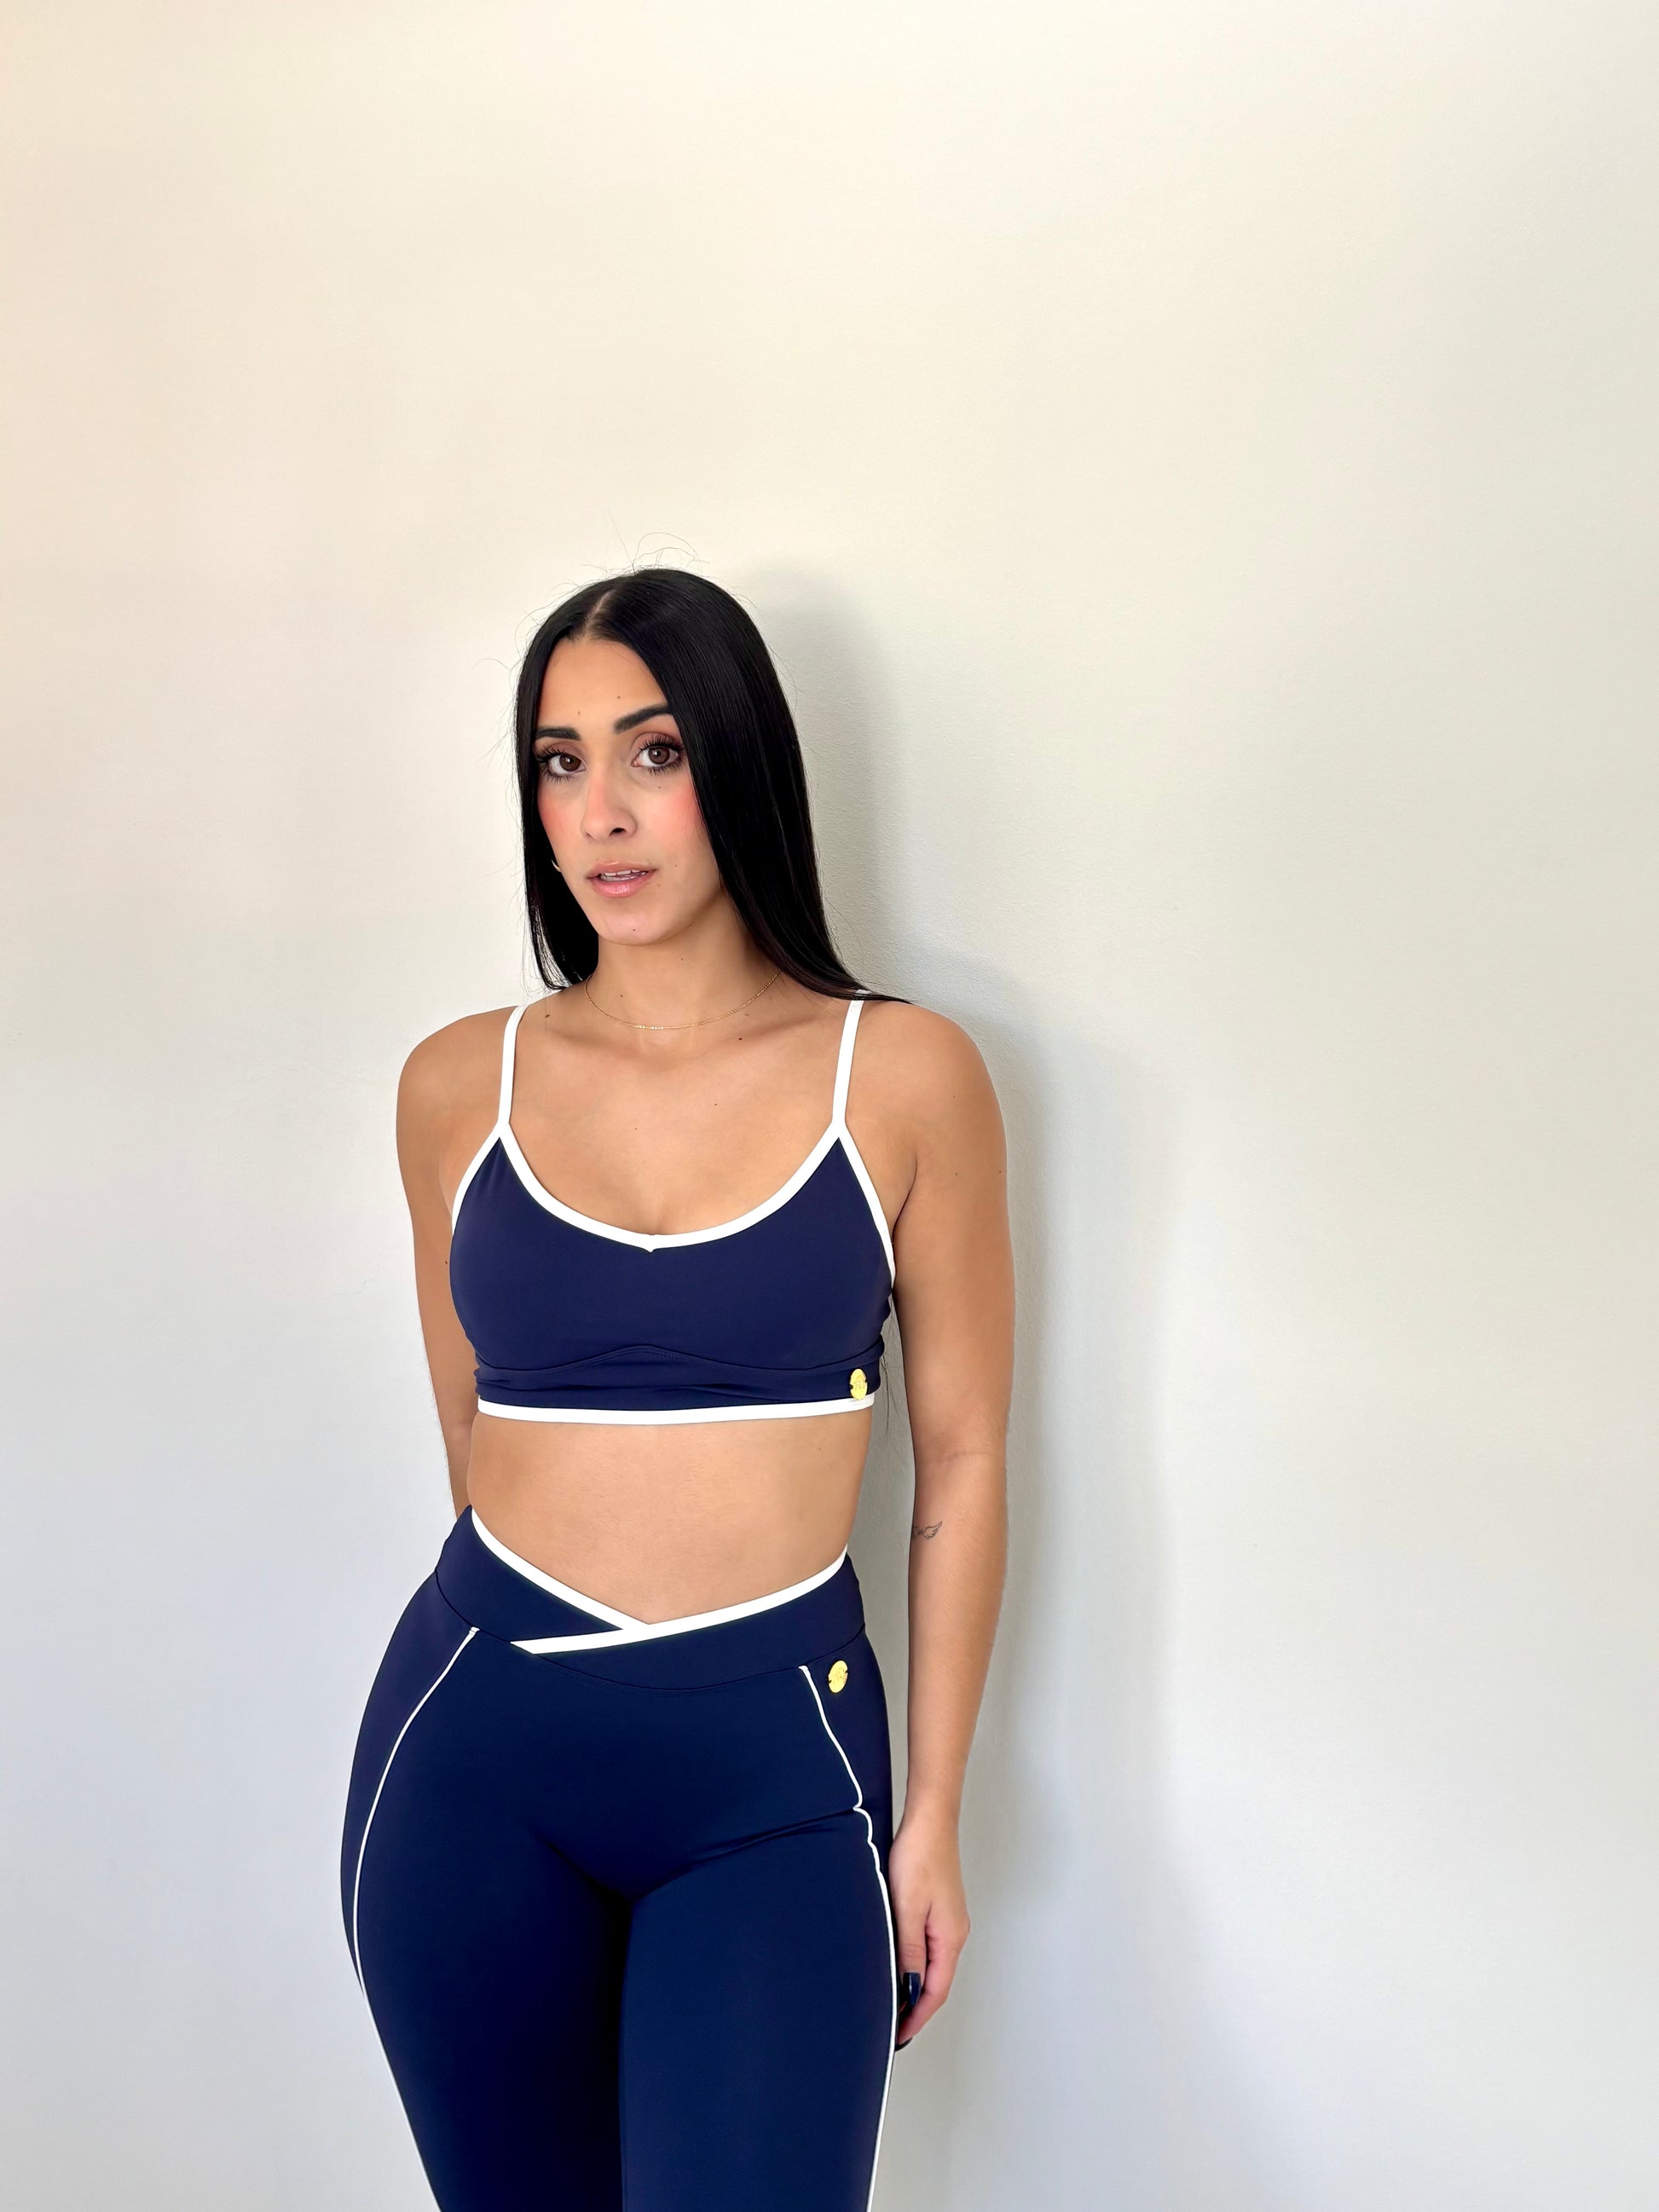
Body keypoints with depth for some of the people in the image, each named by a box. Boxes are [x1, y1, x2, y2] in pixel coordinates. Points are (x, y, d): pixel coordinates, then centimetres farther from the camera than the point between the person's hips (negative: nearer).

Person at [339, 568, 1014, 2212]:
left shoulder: (905, 1076, -3)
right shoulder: (459, 1085, 3)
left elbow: (960, 1462, 1)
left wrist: (934, 1815, 2)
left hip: (777, 1769, -2)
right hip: (477, 1756, 2)